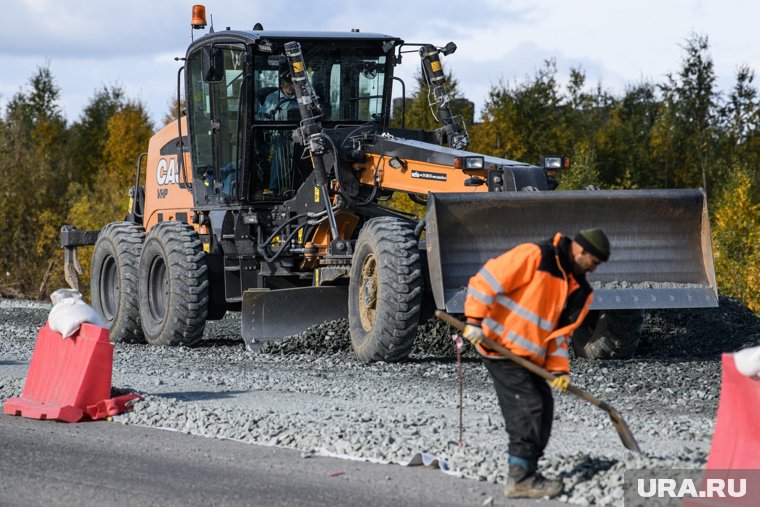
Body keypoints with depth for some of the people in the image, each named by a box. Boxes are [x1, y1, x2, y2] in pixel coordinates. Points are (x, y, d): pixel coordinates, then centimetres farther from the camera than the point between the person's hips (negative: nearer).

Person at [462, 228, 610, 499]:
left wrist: (559, 368, 1)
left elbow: (560, 331, 13)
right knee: (528, 408, -11)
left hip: (528, 356, 9)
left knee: (543, 407, 9)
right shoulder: (534, 256, -14)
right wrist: (475, 320, -22)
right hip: (502, 345, -9)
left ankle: (525, 472, 19)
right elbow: (488, 279, -17)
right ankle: (520, 479, -6)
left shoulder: (578, 288, 12)